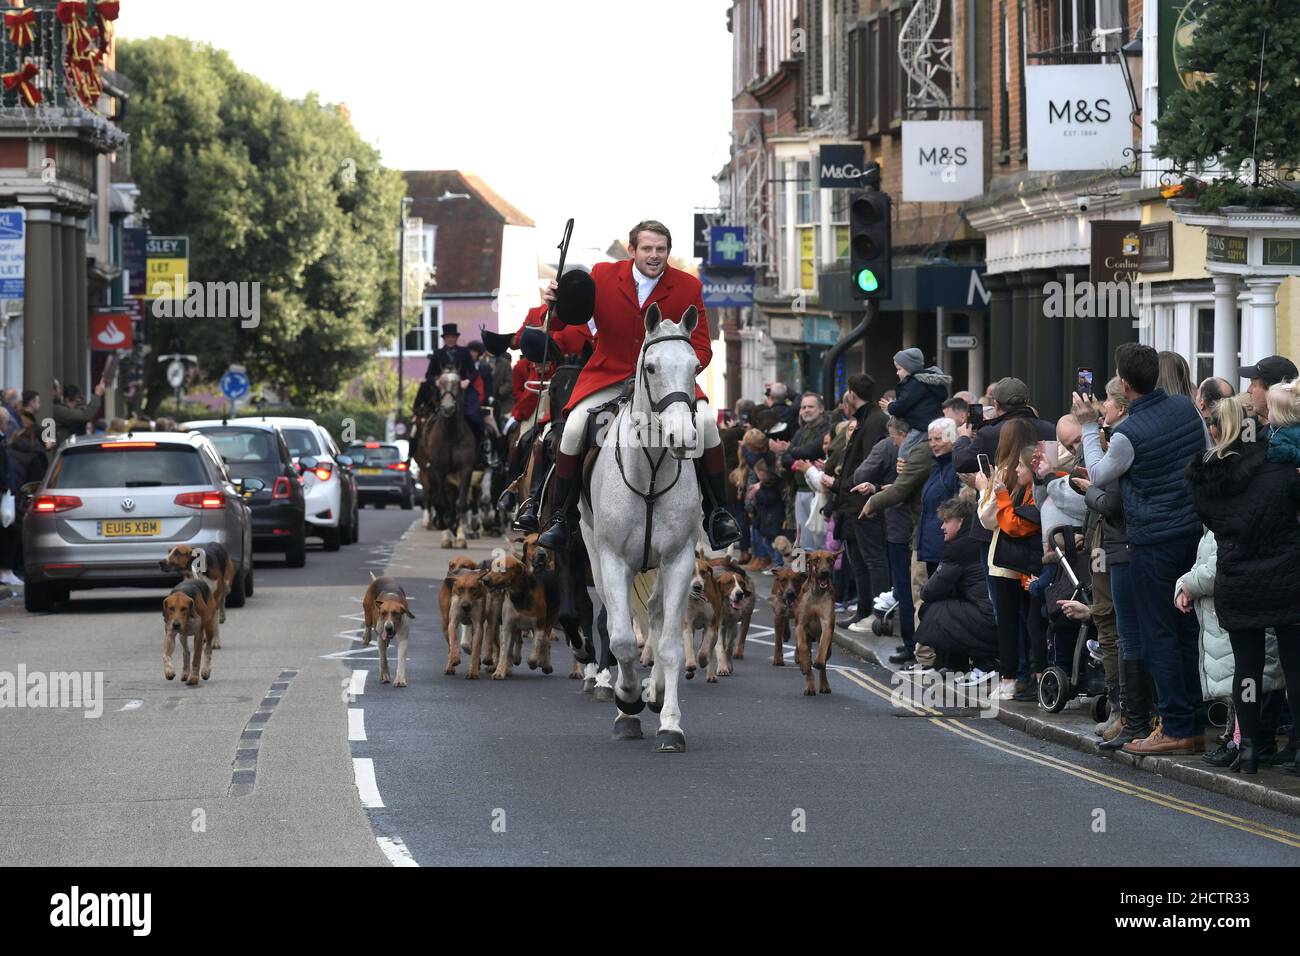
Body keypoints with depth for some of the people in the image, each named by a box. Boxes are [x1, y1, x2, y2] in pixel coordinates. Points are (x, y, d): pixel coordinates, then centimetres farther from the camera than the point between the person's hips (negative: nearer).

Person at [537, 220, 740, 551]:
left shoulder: (688, 287, -6)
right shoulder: (602, 276, -6)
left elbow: (701, 348, -4)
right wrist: (555, 303, -20)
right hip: (609, 375, 0)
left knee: (706, 421, -22)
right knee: (574, 428, -22)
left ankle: (717, 514, -6)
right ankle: (562, 516, -2)